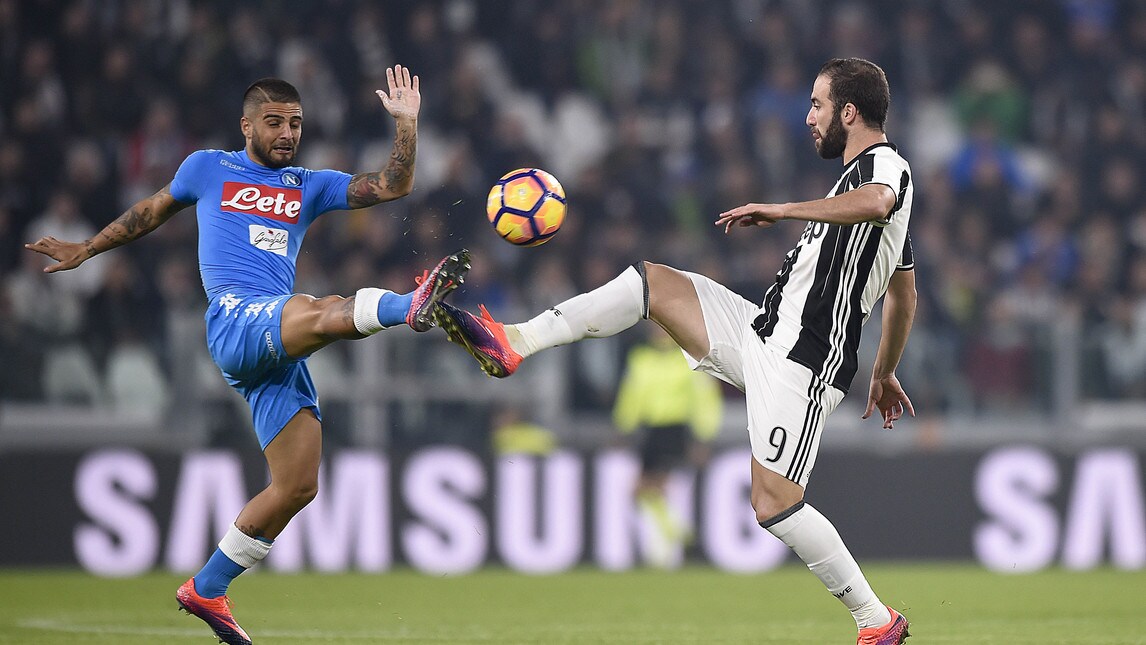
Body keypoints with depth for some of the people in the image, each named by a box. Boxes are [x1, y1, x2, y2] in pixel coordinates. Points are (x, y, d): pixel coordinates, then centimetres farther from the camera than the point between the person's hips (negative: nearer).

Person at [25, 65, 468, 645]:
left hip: (280, 351, 5)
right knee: (325, 312, -37)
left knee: (297, 486, -1)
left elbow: (392, 186, 12)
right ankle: (409, 307, -69)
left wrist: (406, 122, 1)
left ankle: (207, 589, 11)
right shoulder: (208, 169, 16)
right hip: (235, 319, -5)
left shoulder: (310, 186, 23)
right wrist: (85, 250, 40)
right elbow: (153, 211, 32)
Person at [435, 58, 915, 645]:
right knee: (650, 281, 8)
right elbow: (904, 294, 30)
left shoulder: (886, 164, -10)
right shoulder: (867, 174, 20)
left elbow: (875, 203, -38)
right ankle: (513, 344, 6)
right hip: (764, 332, 10)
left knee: (773, 503, -18)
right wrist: (884, 373, 38)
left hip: (801, 363, -10)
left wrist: (780, 210, -31)